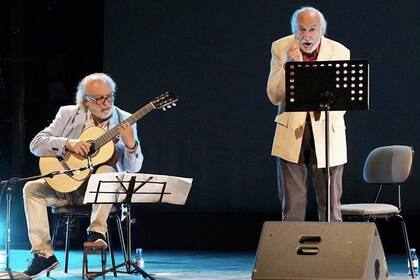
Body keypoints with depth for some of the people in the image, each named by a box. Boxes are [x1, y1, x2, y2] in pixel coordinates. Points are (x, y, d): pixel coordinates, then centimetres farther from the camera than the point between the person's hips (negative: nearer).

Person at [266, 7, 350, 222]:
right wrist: (288, 65, -20)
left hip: (327, 134, 0)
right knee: (292, 206, 2)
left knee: (330, 206, 2)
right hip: (292, 133, 0)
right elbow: (273, 96, -6)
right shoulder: (281, 48, -1)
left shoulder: (339, 52, -2)